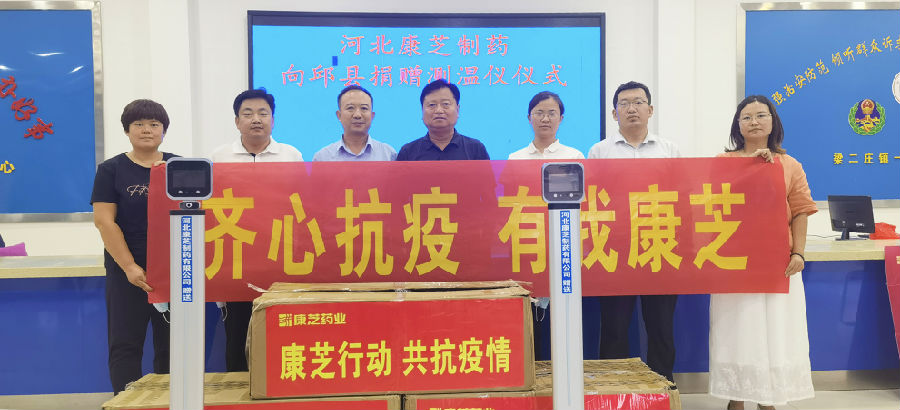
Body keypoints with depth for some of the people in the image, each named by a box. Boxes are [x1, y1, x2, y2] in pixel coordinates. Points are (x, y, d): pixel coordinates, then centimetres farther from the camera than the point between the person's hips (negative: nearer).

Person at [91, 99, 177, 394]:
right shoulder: (111, 170, 3)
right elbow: (104, 221, -4)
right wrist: (130, 266, -14)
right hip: (127, 271, -2)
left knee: (172, 344, 7)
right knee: (125, 345, 1)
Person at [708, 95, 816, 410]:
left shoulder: (790, 166, 9)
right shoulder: (724, 163, 7)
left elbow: (800, 213, 4)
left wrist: (798, 253, -7)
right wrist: (752, 161, -17)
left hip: (778, 263, 1)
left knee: (775, 330, 5)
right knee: (737, 330, 3)